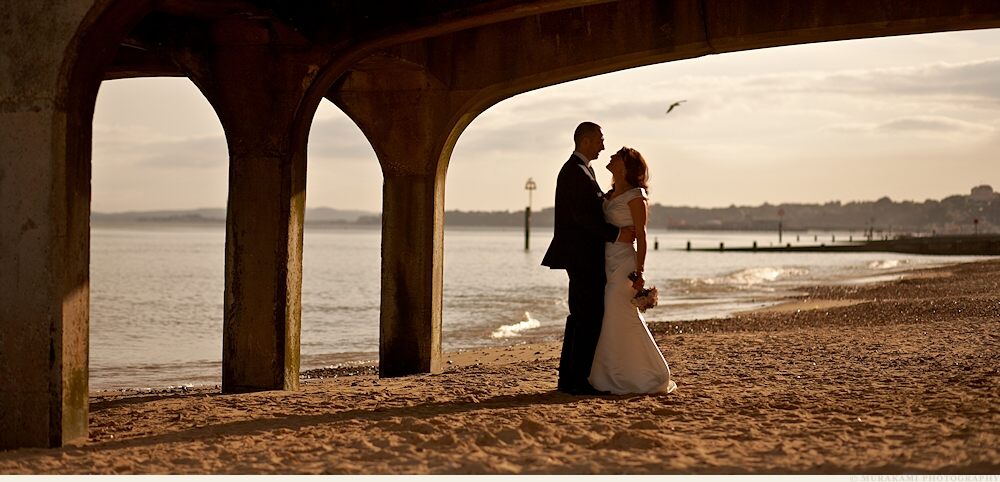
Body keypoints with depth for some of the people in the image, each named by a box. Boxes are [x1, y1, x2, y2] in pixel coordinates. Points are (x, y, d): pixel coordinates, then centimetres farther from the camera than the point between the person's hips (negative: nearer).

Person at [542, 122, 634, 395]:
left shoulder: (580, 170, 19)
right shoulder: (576, 171, -15)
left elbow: (597, 202, 17)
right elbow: (582, 214, -23)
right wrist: (616, 234, -23)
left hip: (583, 256, 11)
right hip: (583, 257, -11)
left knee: (581, 316, 13)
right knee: (590, 316, -9)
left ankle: (568, 377, 16)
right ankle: (578, 380, -7)